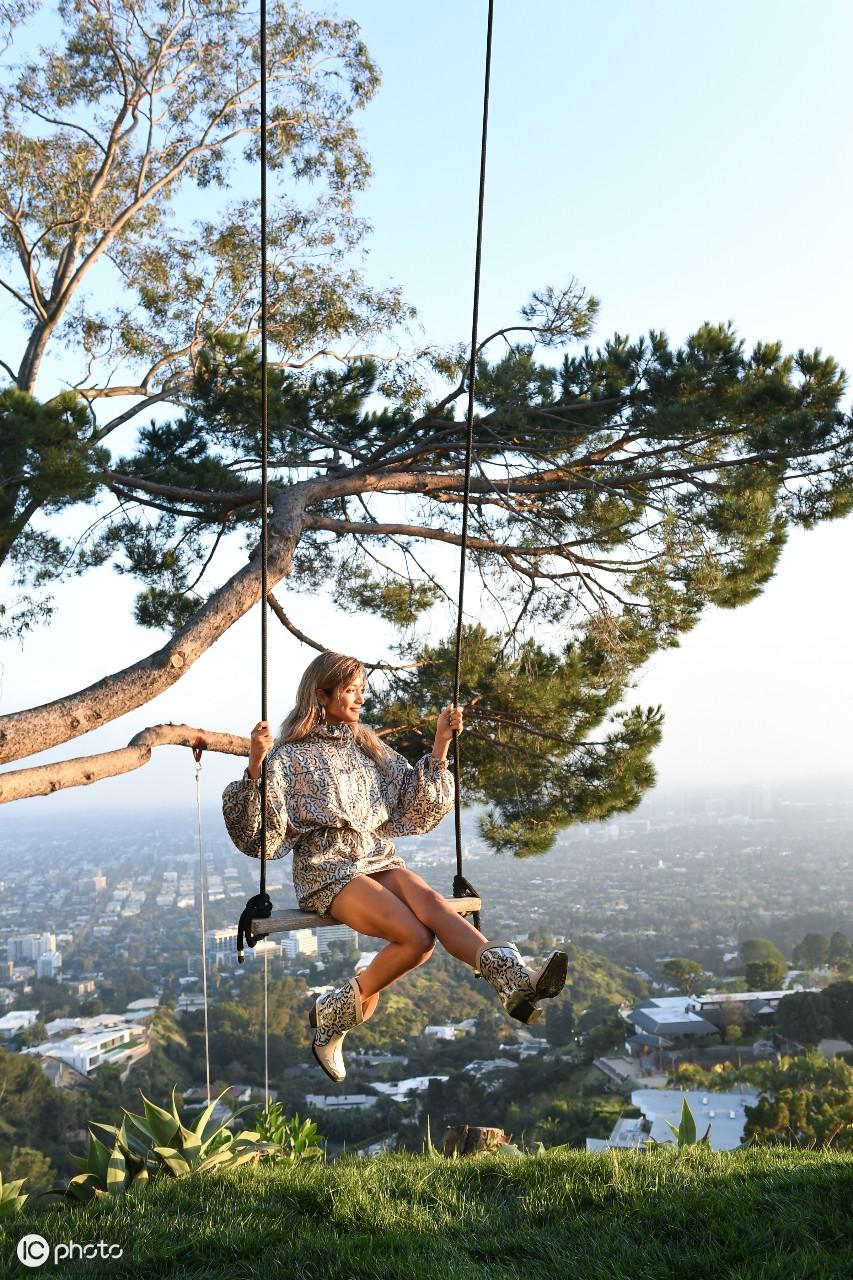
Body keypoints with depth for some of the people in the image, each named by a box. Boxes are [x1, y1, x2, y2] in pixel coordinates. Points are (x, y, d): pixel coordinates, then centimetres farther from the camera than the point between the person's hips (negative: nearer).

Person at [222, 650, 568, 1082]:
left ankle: (514, 979, -45)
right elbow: (261, 835, -9)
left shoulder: (368, 746, 16)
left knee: (431, 901, -28)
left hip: (379, 860, 5)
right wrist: (255, 768, -23)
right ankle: (334, 1014, -7)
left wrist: (439, 746, 8)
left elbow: (414, 806, 17)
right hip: (328, 871, -4)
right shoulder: (291, 756, -1)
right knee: (417, 937, -26)